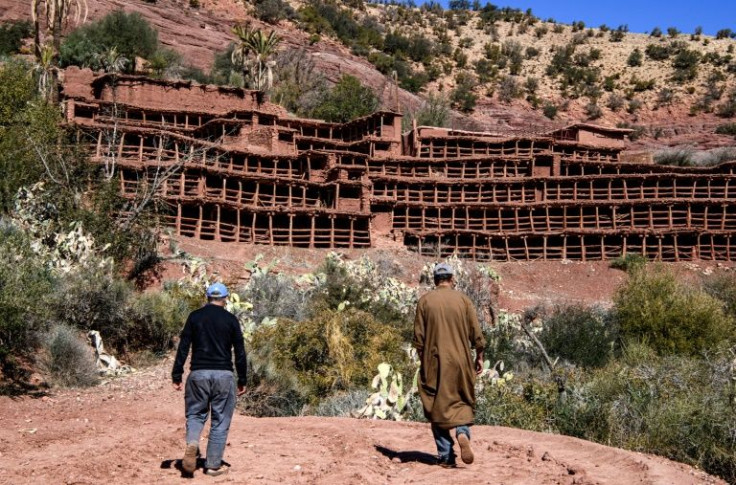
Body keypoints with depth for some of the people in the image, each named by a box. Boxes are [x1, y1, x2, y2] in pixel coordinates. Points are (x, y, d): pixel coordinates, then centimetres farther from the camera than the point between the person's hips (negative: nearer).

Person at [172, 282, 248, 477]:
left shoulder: (195, 316, 5)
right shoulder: (231, 319, 3)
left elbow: (183, 347, 1)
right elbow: (240, 353, 2)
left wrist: (176, 376, 5)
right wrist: (242, 380, 10)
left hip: (199, 373, 1)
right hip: (223, 375, -1)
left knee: (195, 413, 15)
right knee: (220, 421, 8)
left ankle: (192, 443, -13)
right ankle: (213, 465, 10)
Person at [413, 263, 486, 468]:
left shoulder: (425, 301, -1)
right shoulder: (463, 300, 0)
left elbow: (419, 336, -1)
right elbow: (476, 332, 0)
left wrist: (423, 359, 10)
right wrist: (479, 356, 11)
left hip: (434, 362, 0)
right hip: (460, 361, 1)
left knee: (438, 406, 7)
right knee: (463, 401, 16)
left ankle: (446, 457, 5)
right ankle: (463, 433, -11)